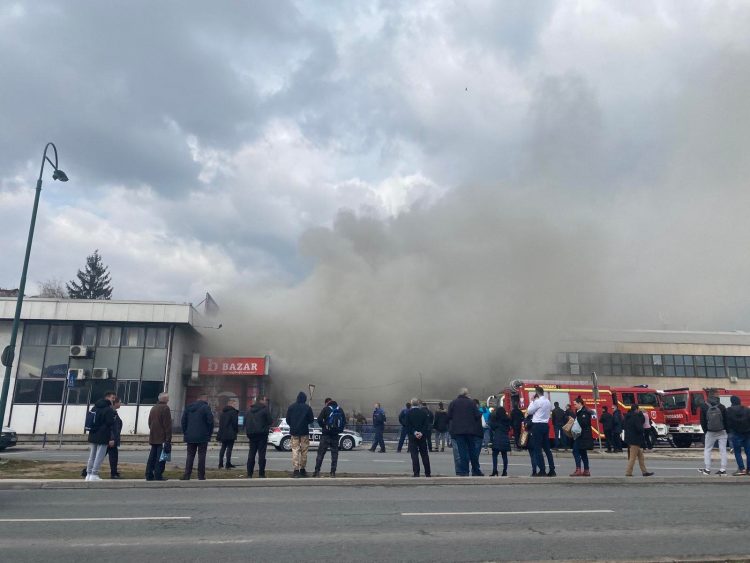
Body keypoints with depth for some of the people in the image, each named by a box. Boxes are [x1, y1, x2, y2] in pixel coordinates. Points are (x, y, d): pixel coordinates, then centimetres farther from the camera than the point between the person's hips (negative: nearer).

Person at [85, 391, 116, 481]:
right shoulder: (109, 410, -12)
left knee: (92, 456, 14)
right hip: (103, 437, -8)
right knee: (99, 456, -3)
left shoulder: (94, 407, 15)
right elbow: (111, 425, -15)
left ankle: (88, 474, 17)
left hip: (92, 437, 8)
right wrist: (112, 438, -15)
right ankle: (94, 475, -4)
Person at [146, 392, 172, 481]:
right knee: (160, 457, -4)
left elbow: (150, 423, 20)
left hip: (153, 437, 8)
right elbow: (167, 425, -15)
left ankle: (149, 475, 14)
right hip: (162, 438, -8)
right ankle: (158, 476, -4)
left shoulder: (153, 408, 14)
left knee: (152, 457, 13)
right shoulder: (165, 408, -13)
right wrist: (168, 438, -14)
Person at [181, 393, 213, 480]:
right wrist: (209, 434, -1)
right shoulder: (206, 407, -8)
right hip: (202, 437, -4)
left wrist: (185, 433, 14)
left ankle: (187, 475, 4)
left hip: (190, 437, 5)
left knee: (190, 456, 11)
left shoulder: (188, 407, 11)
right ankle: (201, 476, 3)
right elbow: (210, 421, -13)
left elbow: (183, 421, 11)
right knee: (201, 456, 2)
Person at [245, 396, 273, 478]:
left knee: (251, 454, 11)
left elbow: (245, 422, 11)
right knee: (261, 454, -1)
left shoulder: (249, 410, 10)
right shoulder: (265, 409, -8)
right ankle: (261, 474, -1)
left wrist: (248, 432, 17)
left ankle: (249, 474, 10)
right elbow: (270, 421, -9)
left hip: (251, 434, 5)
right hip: (262, 434, -5)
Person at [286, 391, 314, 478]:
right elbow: (311, 420, -2)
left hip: (294, 432, 1)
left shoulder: (291, 407, 1)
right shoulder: (307, 407, -6)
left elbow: (287, 420, 4)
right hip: (304, 432, -1)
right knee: (304, 451, 10)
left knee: (295, 450, 1)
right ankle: (302, 470, 16)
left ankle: (295, 470, -7)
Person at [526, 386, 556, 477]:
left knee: (538, 449, -3)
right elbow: (550, 411, 17)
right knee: (547, 448, 11)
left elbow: (529, 411, -6)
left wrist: (532, 401, 0)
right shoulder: (548, 402, 11)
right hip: (546, 425, 8)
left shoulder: (537, 401, -13)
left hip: (537, 425, -8)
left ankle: (542, 471, -4)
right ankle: (552, 470, 10)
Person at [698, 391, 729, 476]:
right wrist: (726, 430, 10)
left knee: (707, 450, 8)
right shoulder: (722, 407, -6)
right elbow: (726, 420, -2)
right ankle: (723, 470, 4)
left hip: (710, 432, 0)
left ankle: (707, 469, 6)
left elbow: (702, 421, -1)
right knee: (723, 450, 5)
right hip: (722, 432, 0)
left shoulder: (704, 407, -4)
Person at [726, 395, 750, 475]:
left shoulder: (729, 410, -7)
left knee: (737, 452, 2)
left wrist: (729, 430, 8)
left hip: (736, 434, -3)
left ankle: (742, 469, -5)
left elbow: (727, 422, -6)